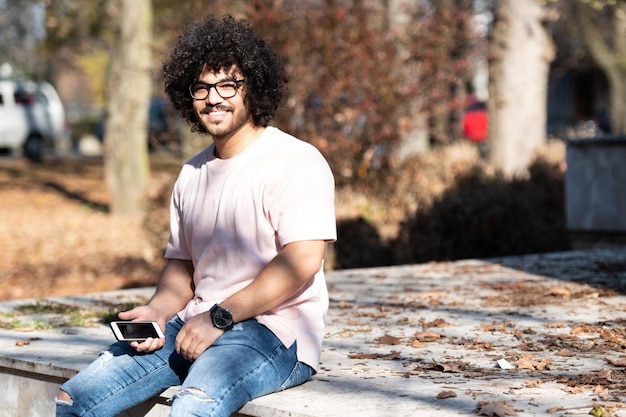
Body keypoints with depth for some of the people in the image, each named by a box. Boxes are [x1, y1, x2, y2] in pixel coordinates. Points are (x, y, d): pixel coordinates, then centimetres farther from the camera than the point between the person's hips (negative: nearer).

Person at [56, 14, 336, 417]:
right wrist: (158, 310, -1)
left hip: (272, 330, -7)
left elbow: (302, 261, -18)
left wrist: (220, 316, -19)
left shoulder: (296, 161, -7)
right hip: (197, 325, 7)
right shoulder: (192, 174, 18)